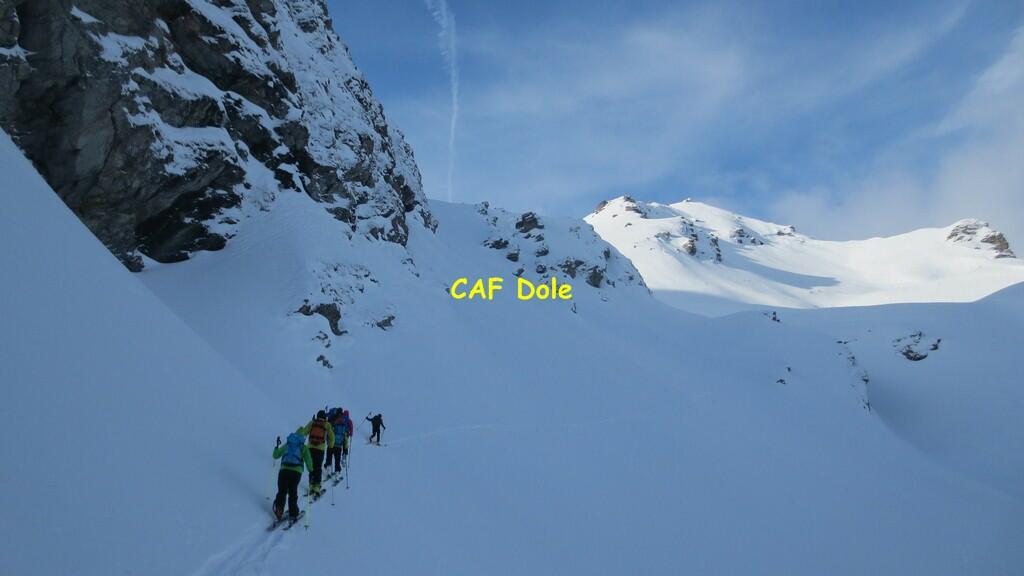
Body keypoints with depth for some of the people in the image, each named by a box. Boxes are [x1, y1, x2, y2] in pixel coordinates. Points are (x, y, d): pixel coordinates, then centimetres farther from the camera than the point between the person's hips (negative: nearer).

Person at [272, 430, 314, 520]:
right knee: (293, 492, 11)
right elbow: (308, 460, 2)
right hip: (296, 471, -1)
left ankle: (279, 510, -8)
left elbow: (276, 455, 25)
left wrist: (277, 446, 41)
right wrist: (310, 469, 15)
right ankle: (293, 513, 12)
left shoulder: (286, 445, 20)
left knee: (282, 491, 8)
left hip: (284, 469, 1)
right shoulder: (303, 447, 15)